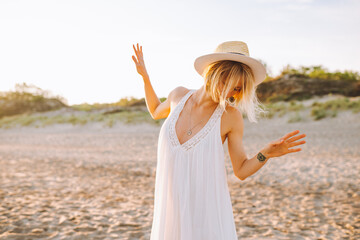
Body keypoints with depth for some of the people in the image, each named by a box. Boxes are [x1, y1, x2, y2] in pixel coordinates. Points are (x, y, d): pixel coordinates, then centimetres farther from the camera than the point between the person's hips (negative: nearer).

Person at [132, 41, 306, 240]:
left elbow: (241, 171, -4)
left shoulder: (231, 116, -10)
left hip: (208, 207, -3)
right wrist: (145, 76, 14)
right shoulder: (179, 95, -1)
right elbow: (156, 112, 22)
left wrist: (266, 153, -20)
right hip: (171, 206, 3)